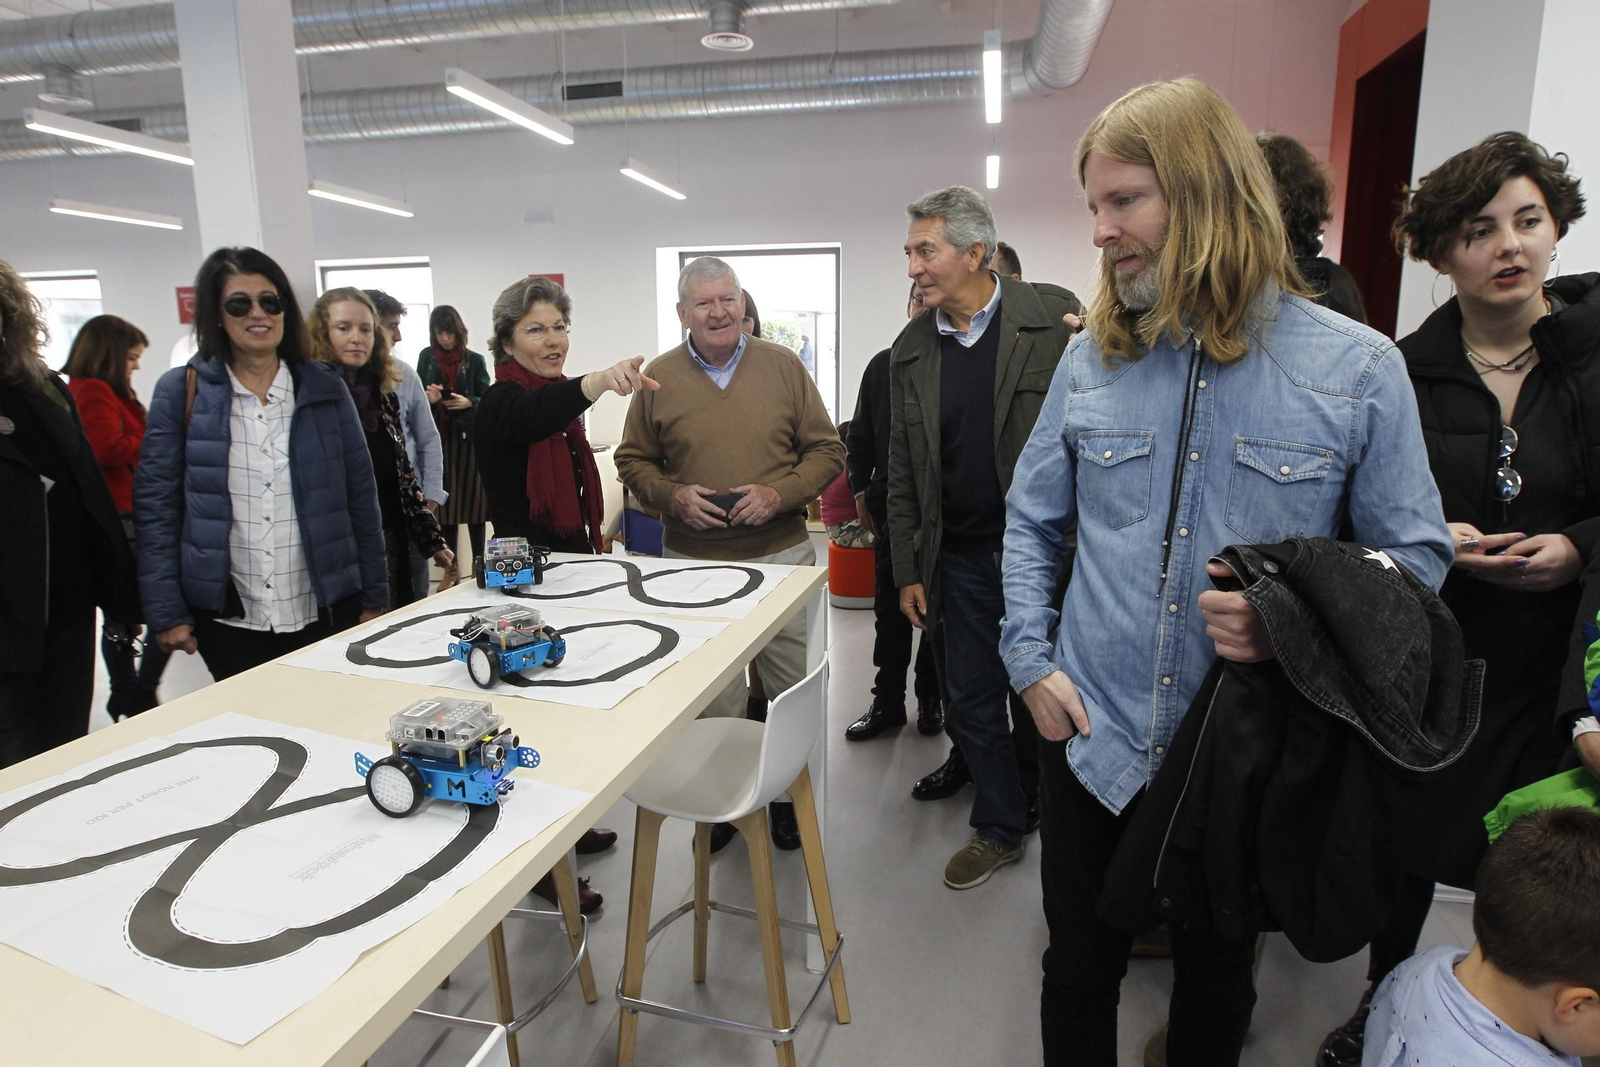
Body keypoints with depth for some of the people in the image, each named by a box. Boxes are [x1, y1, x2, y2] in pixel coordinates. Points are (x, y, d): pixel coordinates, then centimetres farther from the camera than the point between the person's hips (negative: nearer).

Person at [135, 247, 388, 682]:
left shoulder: (324, 387, 4)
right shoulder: (181, 392, 1)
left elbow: (361, 495, 5)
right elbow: (155, 505, 1)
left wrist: (373, 597, 2)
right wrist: (166, 612, -4)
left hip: (323, 613, 1)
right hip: (227, 618, -1)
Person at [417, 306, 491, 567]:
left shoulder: (475, 360, 2)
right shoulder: (426, 357, 10)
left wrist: (468, 402, -17)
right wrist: (428, 397, -10)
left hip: (469, 437, -2)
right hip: (438, 438, 2)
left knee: (473, 499, -3)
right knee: (444, 501, 3)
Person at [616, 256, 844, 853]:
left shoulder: (782, 366, 2)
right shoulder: (659, 377, 2)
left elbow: (827, 451, 2)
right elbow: (633, 462, 9)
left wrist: (778, 495, -13)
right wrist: (674, 496, -11)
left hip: (780, 554, 0)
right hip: (693, 560, 0)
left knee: (790, 687, 10)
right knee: (713, 693, 11)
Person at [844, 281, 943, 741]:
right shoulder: (883, 366, 8)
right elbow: (860, 436, 12)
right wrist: (862, 492, 5)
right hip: (892, 509, 3)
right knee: (890, 609, 10)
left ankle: (930, 697, 26)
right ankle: (887, 701, 22)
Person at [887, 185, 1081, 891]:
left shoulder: (1054, 316, -7)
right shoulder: (910, 349, 5)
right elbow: (903, 472, 7)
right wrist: (908, 570, 6)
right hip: (961, 560, 4)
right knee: (972, 703, 12)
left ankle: (1042, 811, 39)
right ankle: (998, 828, 32)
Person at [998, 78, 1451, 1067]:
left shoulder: (1359, 366, -8)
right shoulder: (1092, 357, 0)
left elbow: (1415, 551, -3)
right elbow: (1032, 520, 7)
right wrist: (1032, 659, -3)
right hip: (1090, 739, 2)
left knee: (1217, 981, 22)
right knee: (1079, 971, 19)